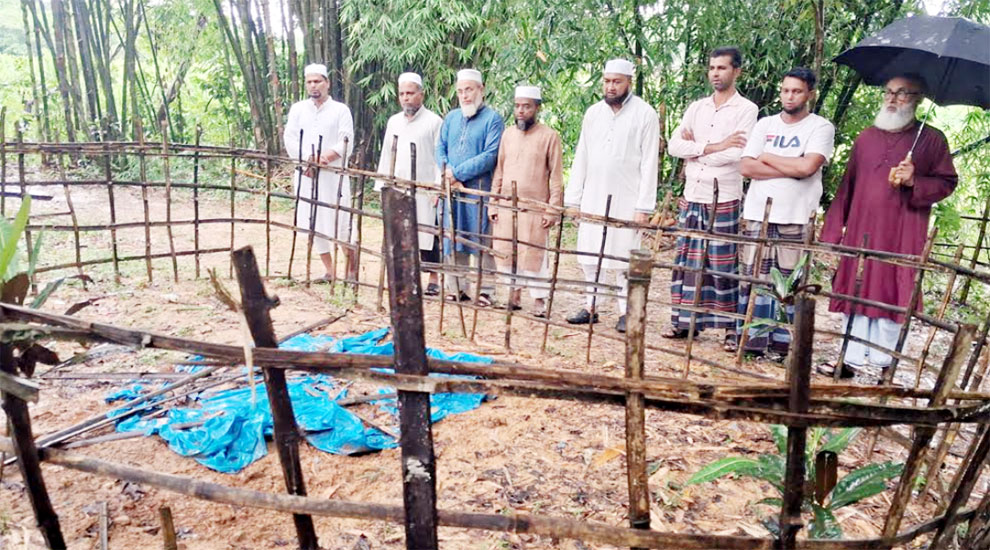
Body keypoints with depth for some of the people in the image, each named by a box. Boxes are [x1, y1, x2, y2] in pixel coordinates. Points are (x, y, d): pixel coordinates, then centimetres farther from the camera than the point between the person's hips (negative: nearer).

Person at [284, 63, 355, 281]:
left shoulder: (340, 110, 4)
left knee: (341, 223, -8)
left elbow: (345, 142, -6)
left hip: (333, 176, -4)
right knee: (313, 223, 4)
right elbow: (290, 138, 3)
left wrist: (323, 159, -17)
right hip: (306, 176, 4)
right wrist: (308, 159, -12)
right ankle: (329, 271, 13)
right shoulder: (298, 109, 13)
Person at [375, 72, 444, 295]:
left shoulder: (434, 122, -1)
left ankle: (433, 280, 6)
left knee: (426, 234, -2)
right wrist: (382, 185, 12)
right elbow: (386, 155, 18)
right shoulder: (393, 122, 16)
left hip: (424, 191, -5)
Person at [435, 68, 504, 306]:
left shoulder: (492, 119, -2)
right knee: (453, 240, 9)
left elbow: (490, 156, -13)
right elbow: (440, 149, 12)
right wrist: (448, 175, -8)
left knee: (481, 242, -2)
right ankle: (456, 288, 18)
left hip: (479, 190, -5)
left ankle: (485, 291, 6)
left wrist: (457, 173, -13)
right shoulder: (451, 118, 16)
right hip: (452, 190, 6)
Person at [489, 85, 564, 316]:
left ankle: (539, 299, 9)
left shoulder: (549, 136, -2)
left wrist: (553, 210, -10)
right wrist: (492, 204, 9)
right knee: (504, 252, 7)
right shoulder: (508, 134, 12)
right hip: (505, 207, 5)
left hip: (534, 209, -5)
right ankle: (514, 294, 22)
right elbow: (499, 172, 14)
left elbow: (556, 177, -4)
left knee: (533, 254, -4)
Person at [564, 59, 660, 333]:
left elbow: (649, 163, -6)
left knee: (622, 257, -3)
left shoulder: (645, 114, -3)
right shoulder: (593, 113, 10)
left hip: (626, 200, -4)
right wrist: (572, 198, 7)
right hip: (593, 197, 5)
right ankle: (590, 308, 17)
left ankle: (625, 313, 9)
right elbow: (581, 158, 12)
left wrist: (644, 206, -12)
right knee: (589, 255, 7)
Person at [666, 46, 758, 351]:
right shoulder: (696, 108, 13)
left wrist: (695, 150, -6)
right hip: (691, 198, 5)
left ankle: (731, 326, 9)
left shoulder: (746, 109, -2)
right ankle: (684, 320, 17)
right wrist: (713, 147, -12)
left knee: (724, 265, 0)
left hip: (724, 200, -5)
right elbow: (674, 145, -1)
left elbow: (737, 154, -16)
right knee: (687, 260, 8)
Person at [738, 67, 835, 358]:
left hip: (796, 218, -3)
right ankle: (750, 338, 11)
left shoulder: (820, 127, 2)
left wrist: (768, 157, -3)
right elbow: (746, 167, -1)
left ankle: (781, 341, 8)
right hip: (757, 214, 3)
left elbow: (807, 166, -15)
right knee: (752, 277, 3)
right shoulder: (765, 125, 11)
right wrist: (791, 169, -8)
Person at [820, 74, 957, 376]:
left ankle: (882, 362, 12)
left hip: (901, 236, -3)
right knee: (856, 292, 5)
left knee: (891, 297, 0)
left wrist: (914, 182, -18)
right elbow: (846, 186, 12)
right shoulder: (866, 138, 13)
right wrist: (832, 232, 8)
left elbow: (947, 182, 2)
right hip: (860, 232, 3)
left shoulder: (931, 139, 4)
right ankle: (851, 359, 13)